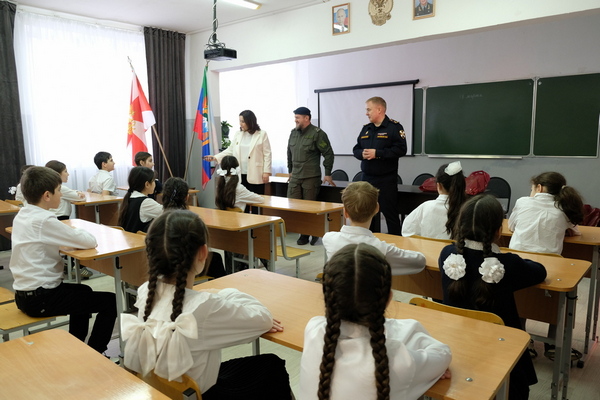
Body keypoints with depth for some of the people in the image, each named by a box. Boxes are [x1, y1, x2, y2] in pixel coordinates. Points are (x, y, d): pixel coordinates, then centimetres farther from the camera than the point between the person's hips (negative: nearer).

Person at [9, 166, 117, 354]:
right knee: (110, 301, -5)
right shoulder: (44, 220, -22)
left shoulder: (21, 215, 5)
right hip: (40, 298, -10)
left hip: (25, 293, 10)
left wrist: (72, 235, 3)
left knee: (84, 291, 31)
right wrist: (78, 233, -1)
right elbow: (90, 241, -23)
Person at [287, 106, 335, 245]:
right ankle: (303, 234, 14)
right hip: (295, 177, 6)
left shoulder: (317, 134, -8)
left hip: (311, 178, -6)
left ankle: (314, 234, 18)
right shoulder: (293, 133, 12)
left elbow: (328, 154, -7)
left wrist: (328, 174, -7)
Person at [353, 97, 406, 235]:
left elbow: (400, 149, -17)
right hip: (367, 178, 7)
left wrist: (377, 153, -20)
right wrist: (362, 153, -9)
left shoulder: (394, 127, -6)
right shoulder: (366, 128, 14)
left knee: (390, 213, -2)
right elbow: (356, 149, 14)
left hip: (386, 180, -6)